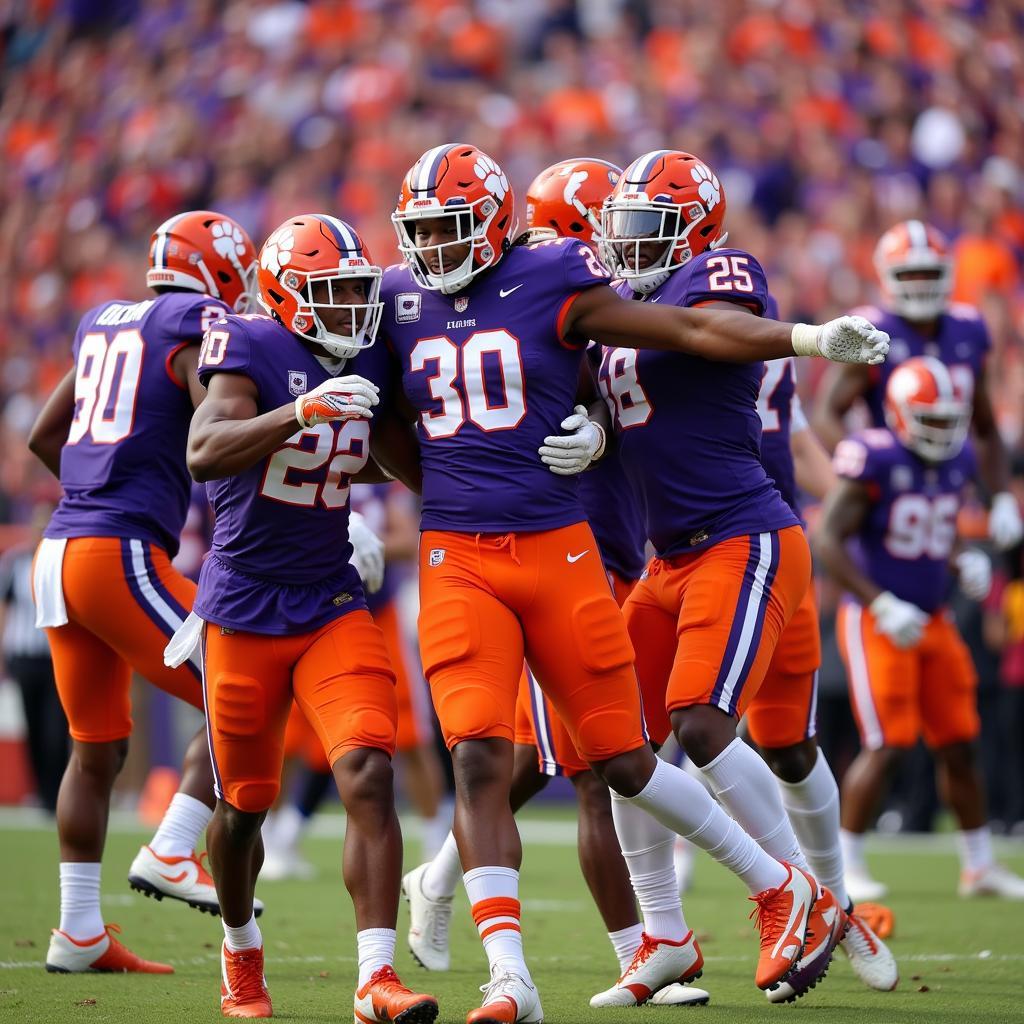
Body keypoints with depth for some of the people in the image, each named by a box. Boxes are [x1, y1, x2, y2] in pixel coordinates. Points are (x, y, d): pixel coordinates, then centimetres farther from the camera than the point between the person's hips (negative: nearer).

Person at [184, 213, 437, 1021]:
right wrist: (299, 413, -39)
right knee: (244, 806, 11)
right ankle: (241, 951, 38)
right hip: (244, 611, -3)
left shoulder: (366, 368, 4)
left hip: (334, 609, 3)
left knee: (368, 777, -17)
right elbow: (204, 454, -28)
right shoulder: (252, 350, -12)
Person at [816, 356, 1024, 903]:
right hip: (876, 624, -7)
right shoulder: (875, 459, -16)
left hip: (932, 622, 7)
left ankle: (979, 866, 20)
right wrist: (881, 604, -22)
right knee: (885, 747, -11)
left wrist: (965, 563, -1)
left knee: (959, 745, 9)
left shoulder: (956, 462, 7)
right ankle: (845, 863, 3)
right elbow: (827, 541, -18)